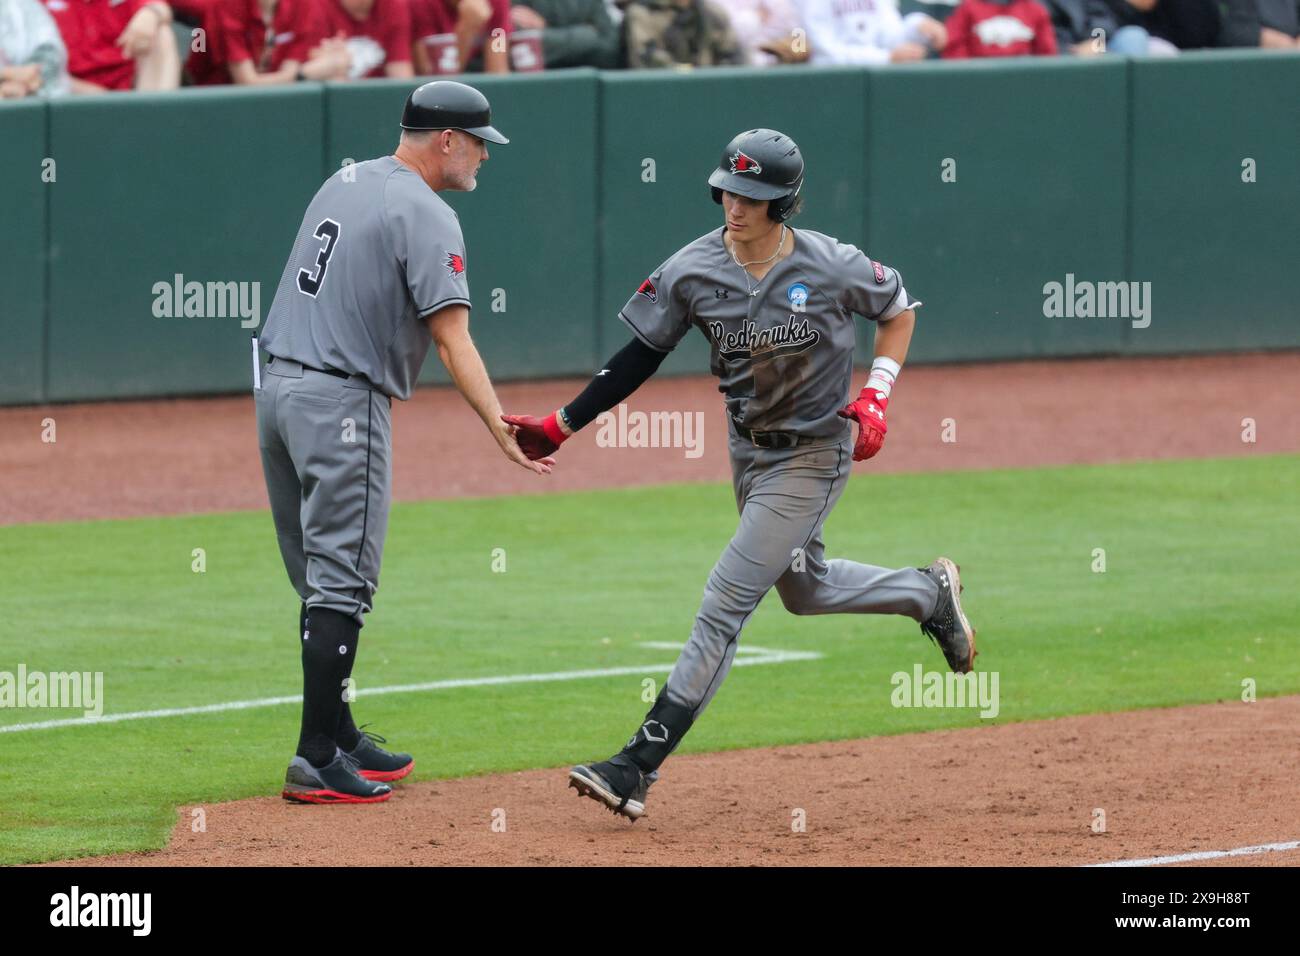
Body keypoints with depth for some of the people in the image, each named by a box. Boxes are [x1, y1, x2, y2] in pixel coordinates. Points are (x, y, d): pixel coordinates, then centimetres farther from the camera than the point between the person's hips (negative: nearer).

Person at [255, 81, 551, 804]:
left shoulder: (345, 183, 15)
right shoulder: (426, 215, -11)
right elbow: (452, 337, -20)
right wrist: (499, 426, -27)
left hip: (276, 385, 9)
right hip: (342, 400, -9)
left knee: (320, 576, 15)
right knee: (343, 582, -6)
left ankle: (338, 737, 21)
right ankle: (318, 760, -9)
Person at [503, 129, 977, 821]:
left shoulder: (833, 268, -20)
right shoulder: (693, 270, -12)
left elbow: (898, 309, 0)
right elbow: (639, 357, -6)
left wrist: (875, 396, -13)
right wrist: (557, 428, -12)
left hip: (812, 456, -6)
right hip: (747, 451, 6)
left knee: (726, 601, -12)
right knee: (803, 589, 23)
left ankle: (639, 767, -14)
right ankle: (930, 593, 51)